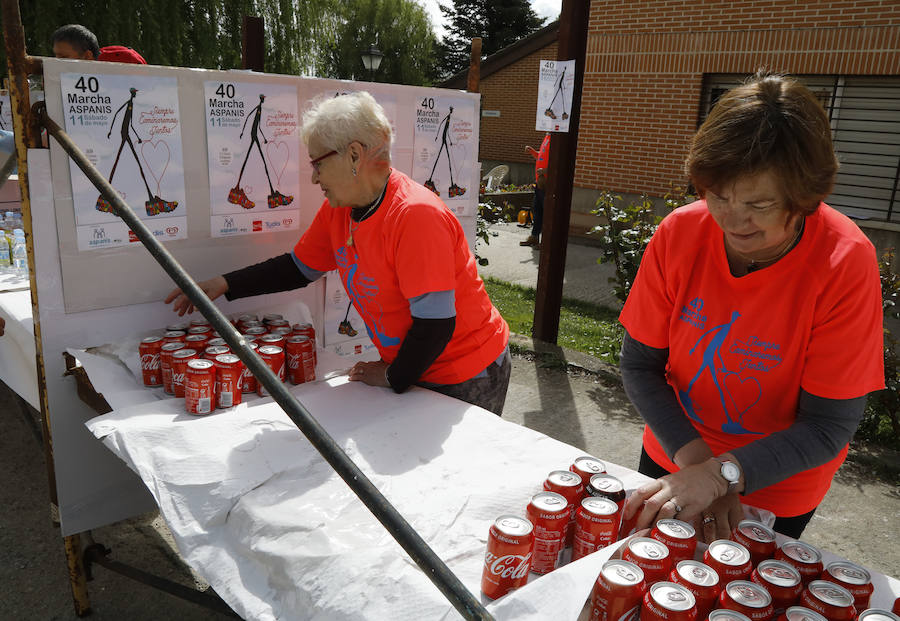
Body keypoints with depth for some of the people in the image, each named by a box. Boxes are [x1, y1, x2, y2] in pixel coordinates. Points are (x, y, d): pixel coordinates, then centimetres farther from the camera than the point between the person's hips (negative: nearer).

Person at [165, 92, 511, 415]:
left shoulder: (417, 216, -29)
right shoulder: (337, 210, -4)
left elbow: (435, 325, -27)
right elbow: (298, 267, 12)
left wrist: (393, 378, -13)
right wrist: (224, 285, 5)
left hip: (468, 379, -6)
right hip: (414, 368, 7)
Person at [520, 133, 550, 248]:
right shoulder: (547, 136, 14)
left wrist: (546, 171, -27)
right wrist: (532, 152, 11)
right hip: (540, 182, 9)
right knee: (536, 209, 16)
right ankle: (534, 237, 27)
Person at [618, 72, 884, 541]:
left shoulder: (845, 264, -25)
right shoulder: (679, 233, -19)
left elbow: (828, 427, -22)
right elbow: (639, 365, -13)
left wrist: (722, 473, -35)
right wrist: (692, 456, -26)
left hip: (775, 491, -2)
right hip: (672, 459, 3)